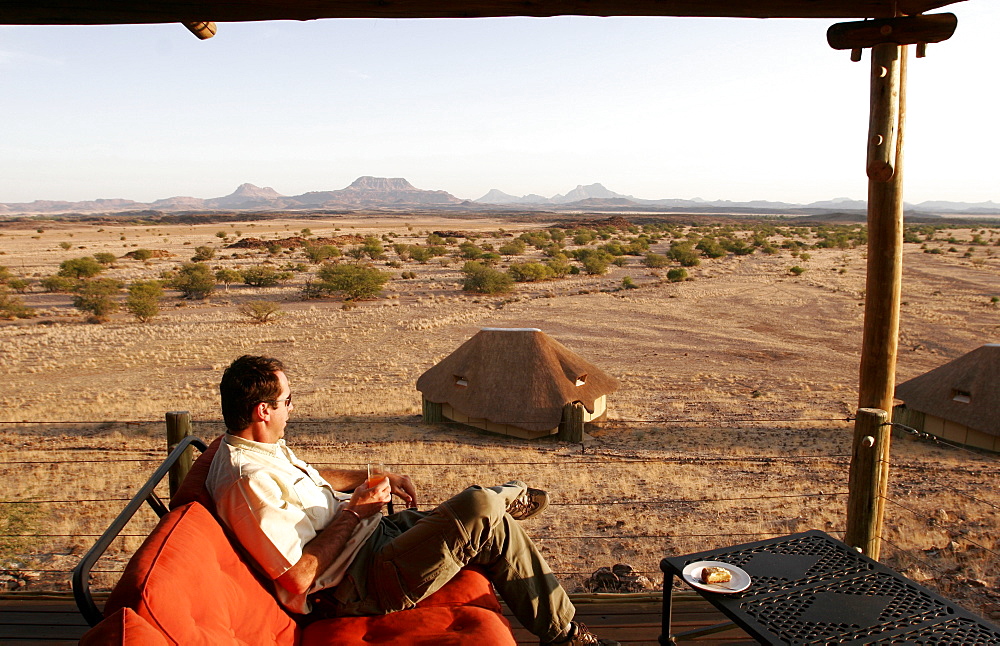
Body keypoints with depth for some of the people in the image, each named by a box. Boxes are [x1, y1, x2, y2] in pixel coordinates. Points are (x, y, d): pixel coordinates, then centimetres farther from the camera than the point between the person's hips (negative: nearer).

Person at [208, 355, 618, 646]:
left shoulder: (261, 449, 7)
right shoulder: (248, 480, -25)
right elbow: (298, 578, -27)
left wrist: (375, 478, 16)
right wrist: (355, 512, -20)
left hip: (374, 534, 11)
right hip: (357, 586, -11)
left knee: (497, 528, 5)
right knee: (480, 507, -22)